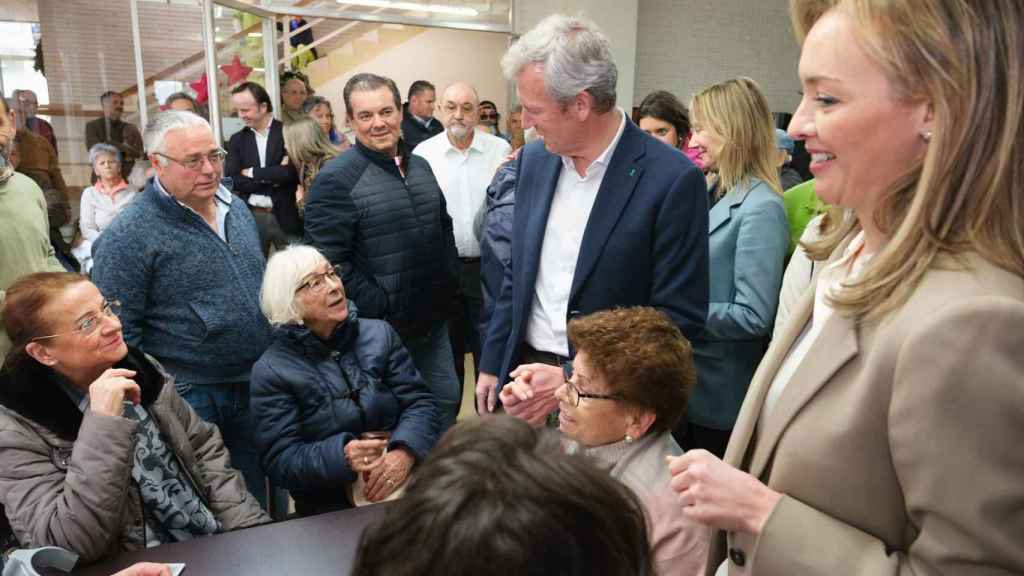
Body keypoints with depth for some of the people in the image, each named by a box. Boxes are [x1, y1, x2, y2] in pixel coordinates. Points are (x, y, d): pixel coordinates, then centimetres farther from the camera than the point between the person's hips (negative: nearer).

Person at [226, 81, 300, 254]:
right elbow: (232, 180, -2)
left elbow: (292, 172, -16)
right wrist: (274, 178, -11)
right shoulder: (237, 139, 8)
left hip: (286, 217, -3)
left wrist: (252, 173, -8)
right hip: (250, 217, 3)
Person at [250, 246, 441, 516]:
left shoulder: (379, 333, 8)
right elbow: (280, 460, -5)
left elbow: (420, 402, 3)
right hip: (331, 508, -3)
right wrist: (342, 457, -24)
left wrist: (404, 453, -17)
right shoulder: (271, 370, -1)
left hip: (408, 482, 3)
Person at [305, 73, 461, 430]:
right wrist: (378, 309, -17)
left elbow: (444, 228, 21)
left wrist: (449, 281, 10)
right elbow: (329, 263, -19)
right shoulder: (336, 180, -15)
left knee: (447, 398, 18)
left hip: (434, 321, 7)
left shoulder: (420, 167, 9)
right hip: (382, 330, -7)